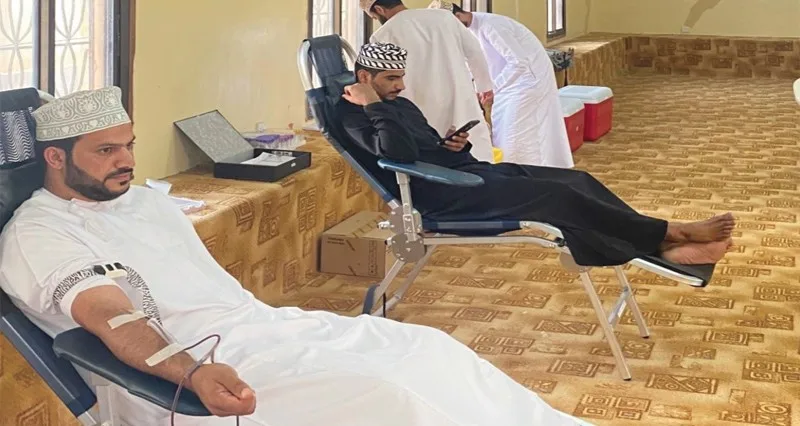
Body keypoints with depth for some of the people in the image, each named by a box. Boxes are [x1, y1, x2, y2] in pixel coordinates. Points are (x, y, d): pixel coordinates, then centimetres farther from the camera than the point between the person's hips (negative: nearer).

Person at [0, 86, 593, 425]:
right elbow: (113, 318, -21)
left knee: (426, 348, -4)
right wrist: (194, 373, -36)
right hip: (184, 375, -9)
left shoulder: (146, 199, 20)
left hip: (260, 324, 9)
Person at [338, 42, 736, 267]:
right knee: (556, 197, -22)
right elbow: (402, 154, -25)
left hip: (467, 172, 10)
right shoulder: (354, 117, -9)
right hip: (439, 195, -10)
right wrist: (375, 105, -18)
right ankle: (675, 234, -19)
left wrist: (454, 145, 3)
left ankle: (663, 247, -12)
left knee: (576, 181, -4)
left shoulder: (399, 105, 20)